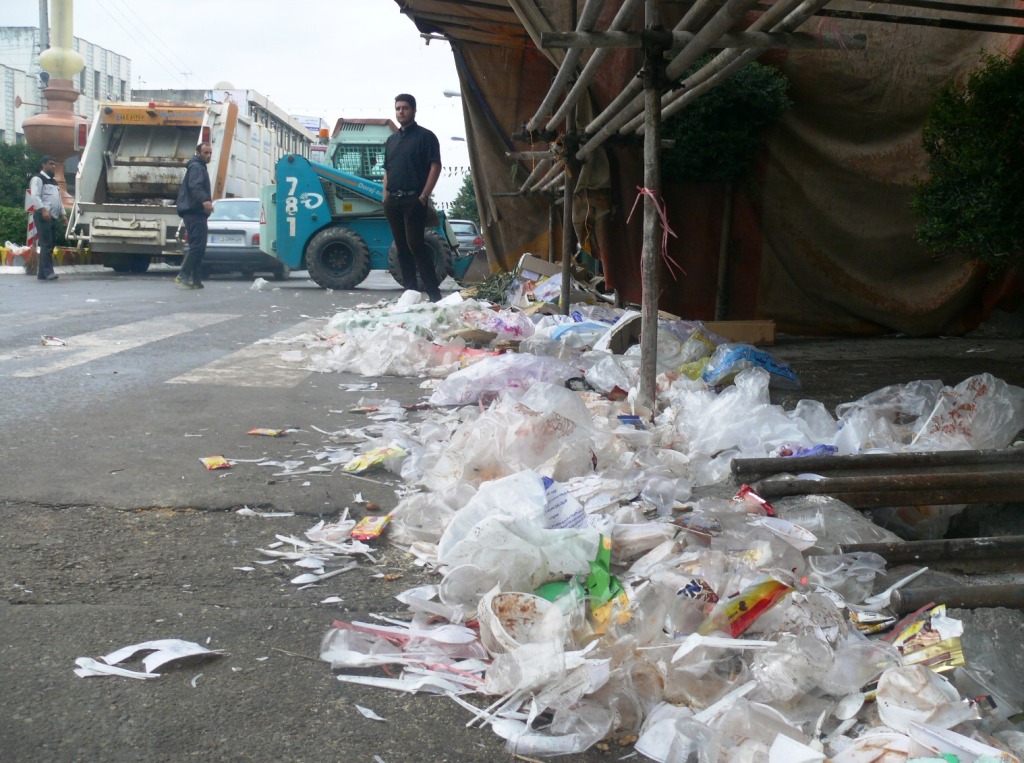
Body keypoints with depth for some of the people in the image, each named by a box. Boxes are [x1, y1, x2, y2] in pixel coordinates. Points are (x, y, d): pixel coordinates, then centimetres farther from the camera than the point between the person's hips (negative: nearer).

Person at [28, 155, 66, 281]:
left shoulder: (54, 181, 26)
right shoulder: (38, 178, -2)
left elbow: (59, 200, 29)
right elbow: (34, 196, -16)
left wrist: (63, 214, 19)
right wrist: (43, 210, -28)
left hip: (53, 217, 9)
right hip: (43, 216, -9)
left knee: (50, 244, 6)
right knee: (46, 244, -15)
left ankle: (41, 273, 8)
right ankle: (48, 272, -19)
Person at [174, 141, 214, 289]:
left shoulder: (200, 167, 24)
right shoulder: (196, 167, -8)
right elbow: (195, 187, -26)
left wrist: (208, 198, 52)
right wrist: (204, 200, -43)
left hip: (196, 213, 11)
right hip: (195, 213, -11)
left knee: (198, 247, 10)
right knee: (197, 245, -17)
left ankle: (196, 280, 11)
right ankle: (183, 275, -21)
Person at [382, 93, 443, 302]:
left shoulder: (425, 136, 0)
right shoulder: (391, 140, 20)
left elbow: (435, 166, -7)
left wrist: (424, 196, -14)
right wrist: (385, 198, 11)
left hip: (414, 199, -7)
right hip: (393, 201, 7)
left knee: (415, 244, -14)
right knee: (402, 247, 7)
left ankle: (433, 293, -11)